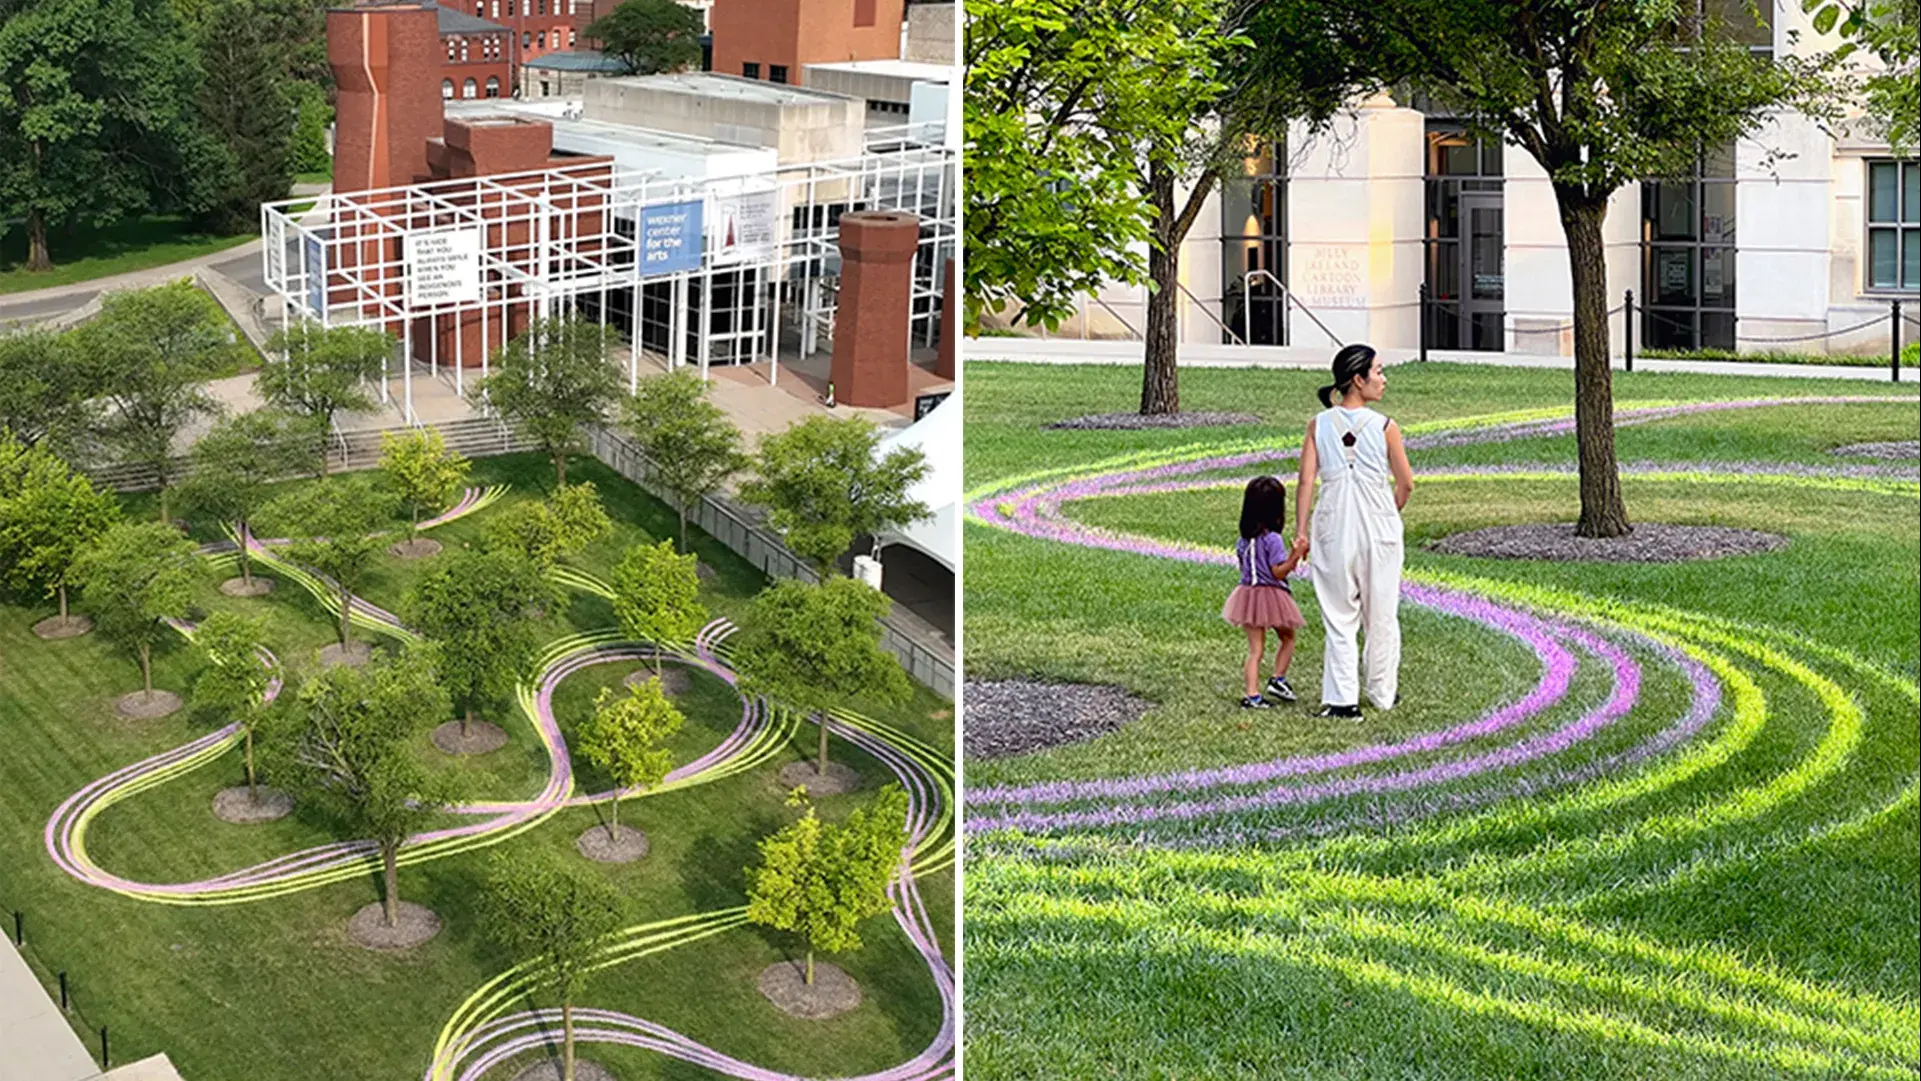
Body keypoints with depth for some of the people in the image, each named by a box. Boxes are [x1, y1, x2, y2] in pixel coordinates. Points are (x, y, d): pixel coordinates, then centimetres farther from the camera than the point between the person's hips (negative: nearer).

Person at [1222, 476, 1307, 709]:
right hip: (1272, 595, -5)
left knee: (1255, 649, 5)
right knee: (1287, 638, 20)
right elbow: (1278, 572, -17)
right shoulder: (1273, 539, -17)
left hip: (1248, 592, 5)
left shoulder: (1243, 539, 3)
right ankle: (1278, 679, 15)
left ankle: (1252, 694, -4)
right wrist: (1295, 556, -20)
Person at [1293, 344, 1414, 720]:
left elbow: (1306, 482, -6)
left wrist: (1300, 530, -2)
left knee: (1339, 616, 8)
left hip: (1333, 527, 2)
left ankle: (1342, 698, 3)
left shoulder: (1319, 425, -3)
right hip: (1378, 527, -1)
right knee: (1381, 615, 14)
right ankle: (1383, 692, 25)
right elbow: (1406, 484, -3)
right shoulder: (1384, 428, -9)